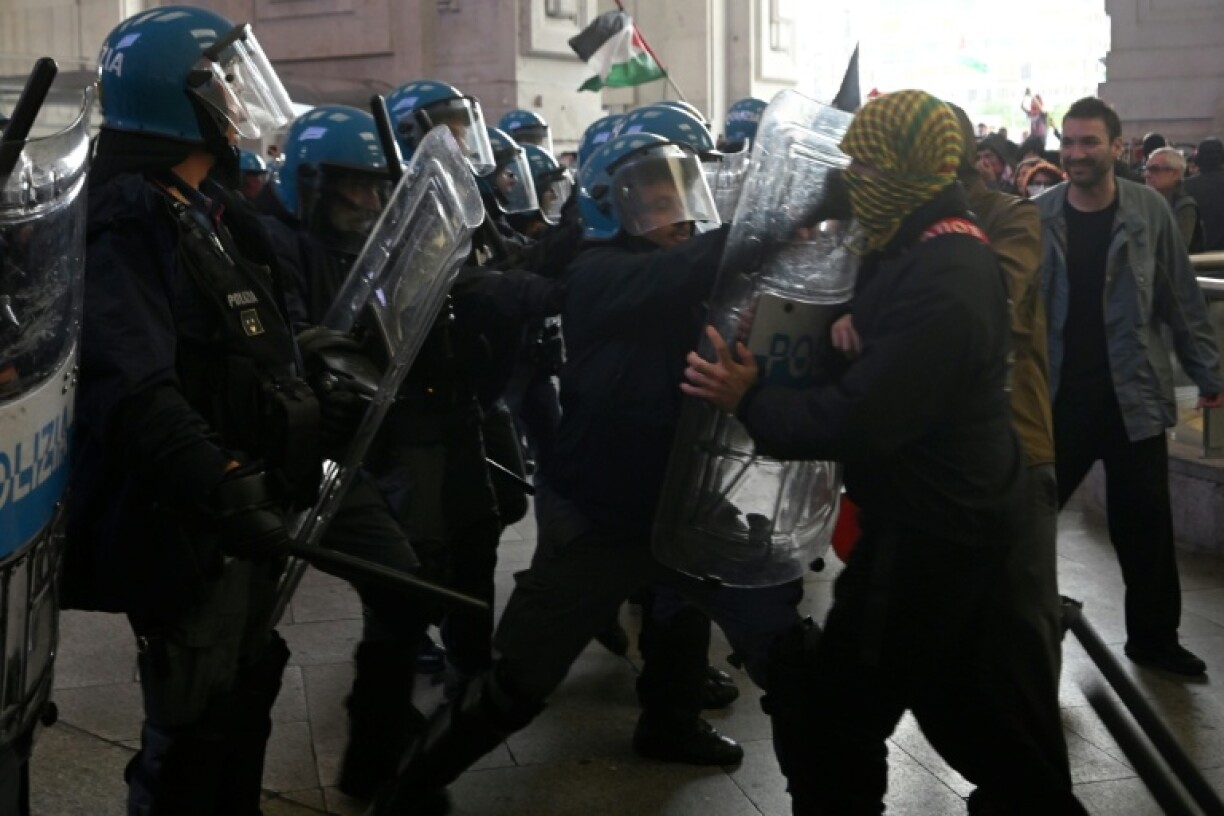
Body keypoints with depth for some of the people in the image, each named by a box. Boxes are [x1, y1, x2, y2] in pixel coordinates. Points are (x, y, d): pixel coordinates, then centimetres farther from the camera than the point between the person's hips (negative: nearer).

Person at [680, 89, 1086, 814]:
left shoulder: (939, 284, -26)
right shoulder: (947, 248, 8)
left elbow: (859, 420, -28)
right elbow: (895, 366, 16)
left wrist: (750, 399, -17)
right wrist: (853, 326, -2)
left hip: (928, 530, -11)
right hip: (961, 511, 11)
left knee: (825, 713, -1)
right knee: (960, 694, 25)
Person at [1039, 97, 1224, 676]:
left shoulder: (1149, 210, -2)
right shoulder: (1038, 215, -2)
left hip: (1133, 396, 0)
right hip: (1057, 397, 0)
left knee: (1145, 526, 9)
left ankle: (1154, 638, 25)